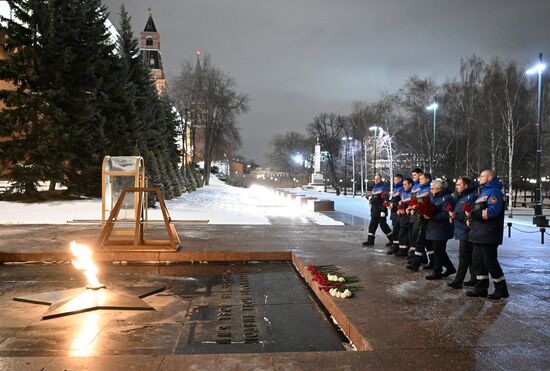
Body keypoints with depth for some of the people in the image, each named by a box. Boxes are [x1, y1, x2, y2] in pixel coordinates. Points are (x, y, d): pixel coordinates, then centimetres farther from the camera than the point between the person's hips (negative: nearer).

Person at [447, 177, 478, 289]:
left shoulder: (471, 197, -14)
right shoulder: (460, 197, 16)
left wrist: (456, 215, -27)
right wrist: (452, 216, 8)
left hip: (466, 232, -10)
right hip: (461, 231, 10)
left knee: (463, 257, -6)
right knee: (470, 257, 14)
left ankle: (458, 281, -4)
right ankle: (474, 279, 22)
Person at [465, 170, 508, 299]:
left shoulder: (494, 192, -11)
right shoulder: (484, 192, 21)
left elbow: (492, 211, -23)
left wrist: (473, 214, -19)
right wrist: (471, 218, 6)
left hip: (488, 235, -10)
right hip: (479, 235, 10)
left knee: (490, 262, -3)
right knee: (478, 261, 11)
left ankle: (501, 290, 10)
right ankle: (481, 288, 19)